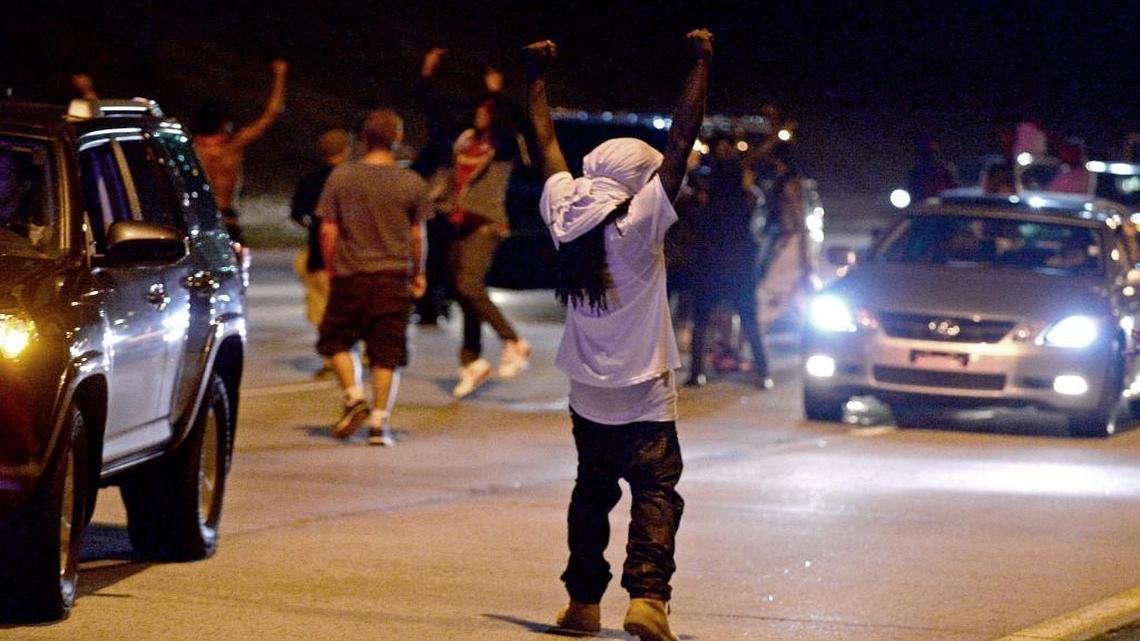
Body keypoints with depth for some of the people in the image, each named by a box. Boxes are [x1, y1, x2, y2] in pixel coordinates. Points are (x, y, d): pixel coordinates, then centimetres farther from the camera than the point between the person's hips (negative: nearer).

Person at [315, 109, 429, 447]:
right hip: (393, 278, 0)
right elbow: (417, 235, 4)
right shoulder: (412, 183, -2)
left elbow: (328, 231, -2)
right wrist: (418, 273, 19)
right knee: (387, 354, 4)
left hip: (350, 276, 0)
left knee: (335, 341, 17)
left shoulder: (341, 177, -3)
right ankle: (379, 421, -2)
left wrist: (331, 270, 11)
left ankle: (354, 396, -1)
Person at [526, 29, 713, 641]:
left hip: (587, 396, 5)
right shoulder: (639, 224, -16)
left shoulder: (566, 216, -4)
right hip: (644, 395, -5)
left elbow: (546, 143, 8)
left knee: (592, 492, 16)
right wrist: (701, 64, -15)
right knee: (655, 493, -6)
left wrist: (537, 75, 18)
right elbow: (681, 142, -17)